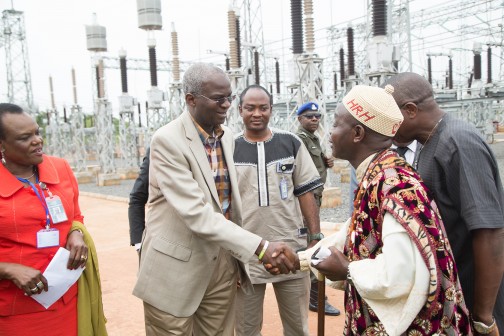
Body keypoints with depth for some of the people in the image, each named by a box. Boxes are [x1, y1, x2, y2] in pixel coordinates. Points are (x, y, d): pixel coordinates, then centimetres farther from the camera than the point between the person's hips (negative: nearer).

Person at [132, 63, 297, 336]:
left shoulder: (227, 136, 5)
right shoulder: (167, 140, -18)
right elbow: (195, 214, -27)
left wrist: (241, 259, 8)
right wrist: (261, 247, -32)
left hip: (222, 265, 6)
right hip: (177, 269, -6)